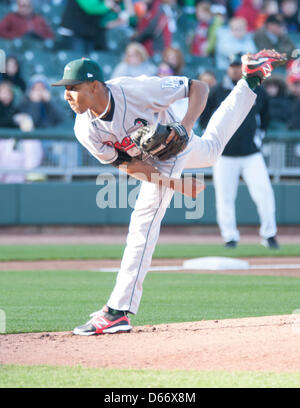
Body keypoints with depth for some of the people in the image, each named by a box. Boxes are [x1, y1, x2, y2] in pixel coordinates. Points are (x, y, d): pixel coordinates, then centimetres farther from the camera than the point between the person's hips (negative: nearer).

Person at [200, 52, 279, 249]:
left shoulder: (258, 91, 6)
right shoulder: (217, 92, 2)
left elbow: (265, 118, 19)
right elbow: (205, 119, 10)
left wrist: (258, 135, 7)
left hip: (252, 154, 0)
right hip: (224, 155, 0)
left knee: (264, 193, -8)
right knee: (225, 197, -1)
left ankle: (269, 234, 4)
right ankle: (230, 236, 11)